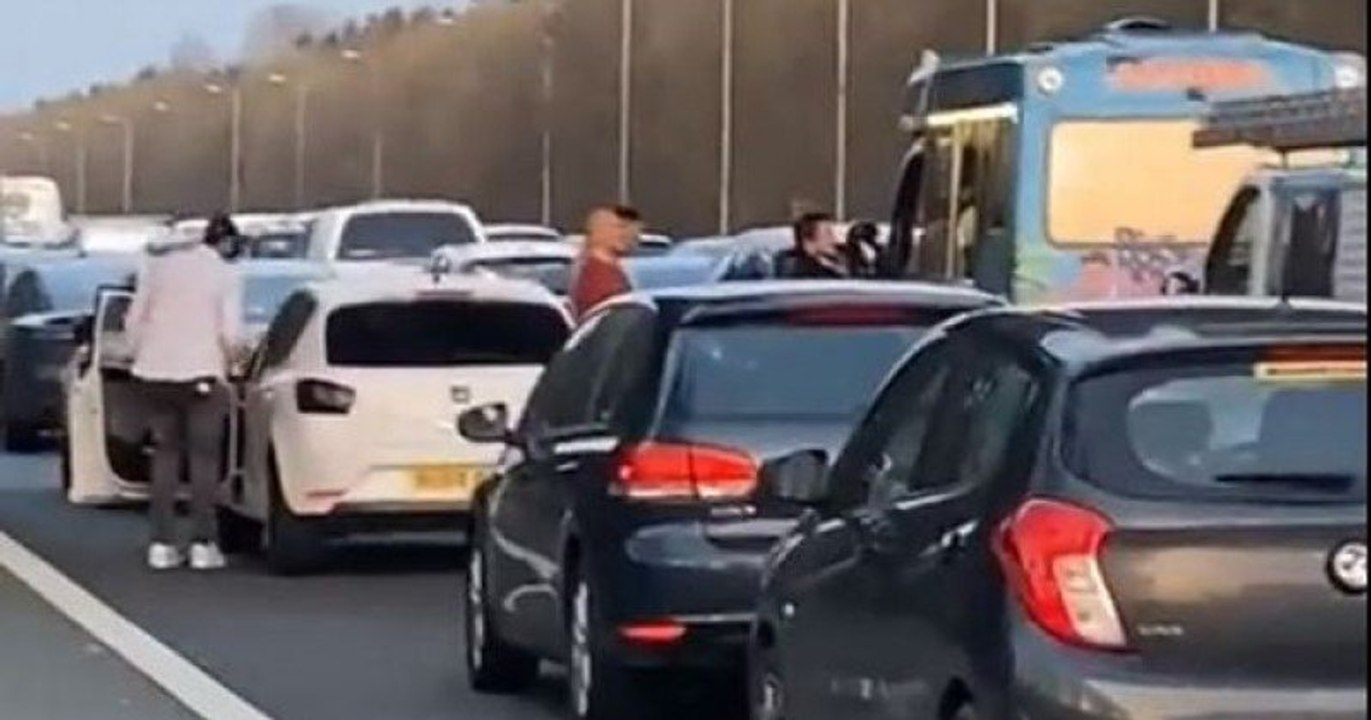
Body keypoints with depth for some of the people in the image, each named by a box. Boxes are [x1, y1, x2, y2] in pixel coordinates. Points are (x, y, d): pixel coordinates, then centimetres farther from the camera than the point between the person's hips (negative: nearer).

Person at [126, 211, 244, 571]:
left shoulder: (157, 264, 5)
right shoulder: (225, 274, -4)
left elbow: (134, 319, 6)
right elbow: (230, 333, -9)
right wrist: (228, 360, 9)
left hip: (156, 371, 3)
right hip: (201, 372, -3)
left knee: (165, 454, 12)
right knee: (204, 457, 5)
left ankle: (162, 543, 8)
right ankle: (203, 544, 1)